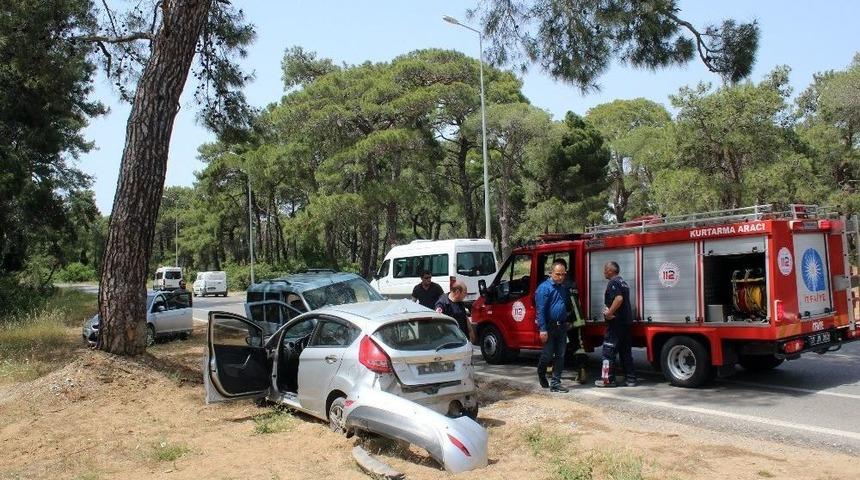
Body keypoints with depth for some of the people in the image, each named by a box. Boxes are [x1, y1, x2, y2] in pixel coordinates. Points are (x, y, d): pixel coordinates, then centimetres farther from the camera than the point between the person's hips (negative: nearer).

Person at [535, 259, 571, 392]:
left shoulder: (564, 288, 13)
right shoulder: (544, 287, -10)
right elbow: (540, 310, -15)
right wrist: (543, 329, -20)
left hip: (562, 326, 7)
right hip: (549, 326, -6)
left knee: (560, 356, 5)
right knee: (547, 355, 0)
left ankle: (555, 383, 11)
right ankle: (541, 374, 28)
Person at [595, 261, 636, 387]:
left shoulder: (613, 282, -13)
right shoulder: (623, 282, 17)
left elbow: (619, 298, -29)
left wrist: (609, 313, -22)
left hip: (616, 322, -9)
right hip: (626, 320, 10)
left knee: (609, 350, -3)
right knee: (626, 350, 13)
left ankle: (608, 379, 0)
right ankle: (630, 378, 15)